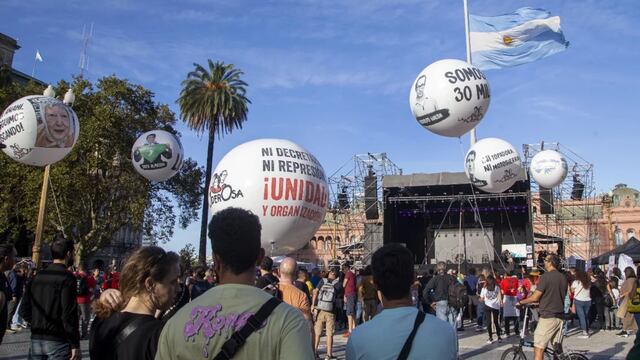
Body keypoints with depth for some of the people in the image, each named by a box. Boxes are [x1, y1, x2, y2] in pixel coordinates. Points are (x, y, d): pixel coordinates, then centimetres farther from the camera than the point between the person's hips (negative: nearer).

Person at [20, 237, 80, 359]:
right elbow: (69, 313, -18)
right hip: (57, 341, -6)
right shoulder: (67, 277, -13)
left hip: (36, 340, 6)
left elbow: (24, 310, 8)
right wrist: (75, 345, -14)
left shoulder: (38, 276, 7)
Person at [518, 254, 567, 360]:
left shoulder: (545, 277, -13)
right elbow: (560, 296, 17)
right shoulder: (563, 278, 9)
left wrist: (521, 302, 2)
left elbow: (535, 297, -13)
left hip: (548, 316, -8)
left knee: (538, 348, -5)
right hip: (560, 316, 8)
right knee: (558, 347, 16)